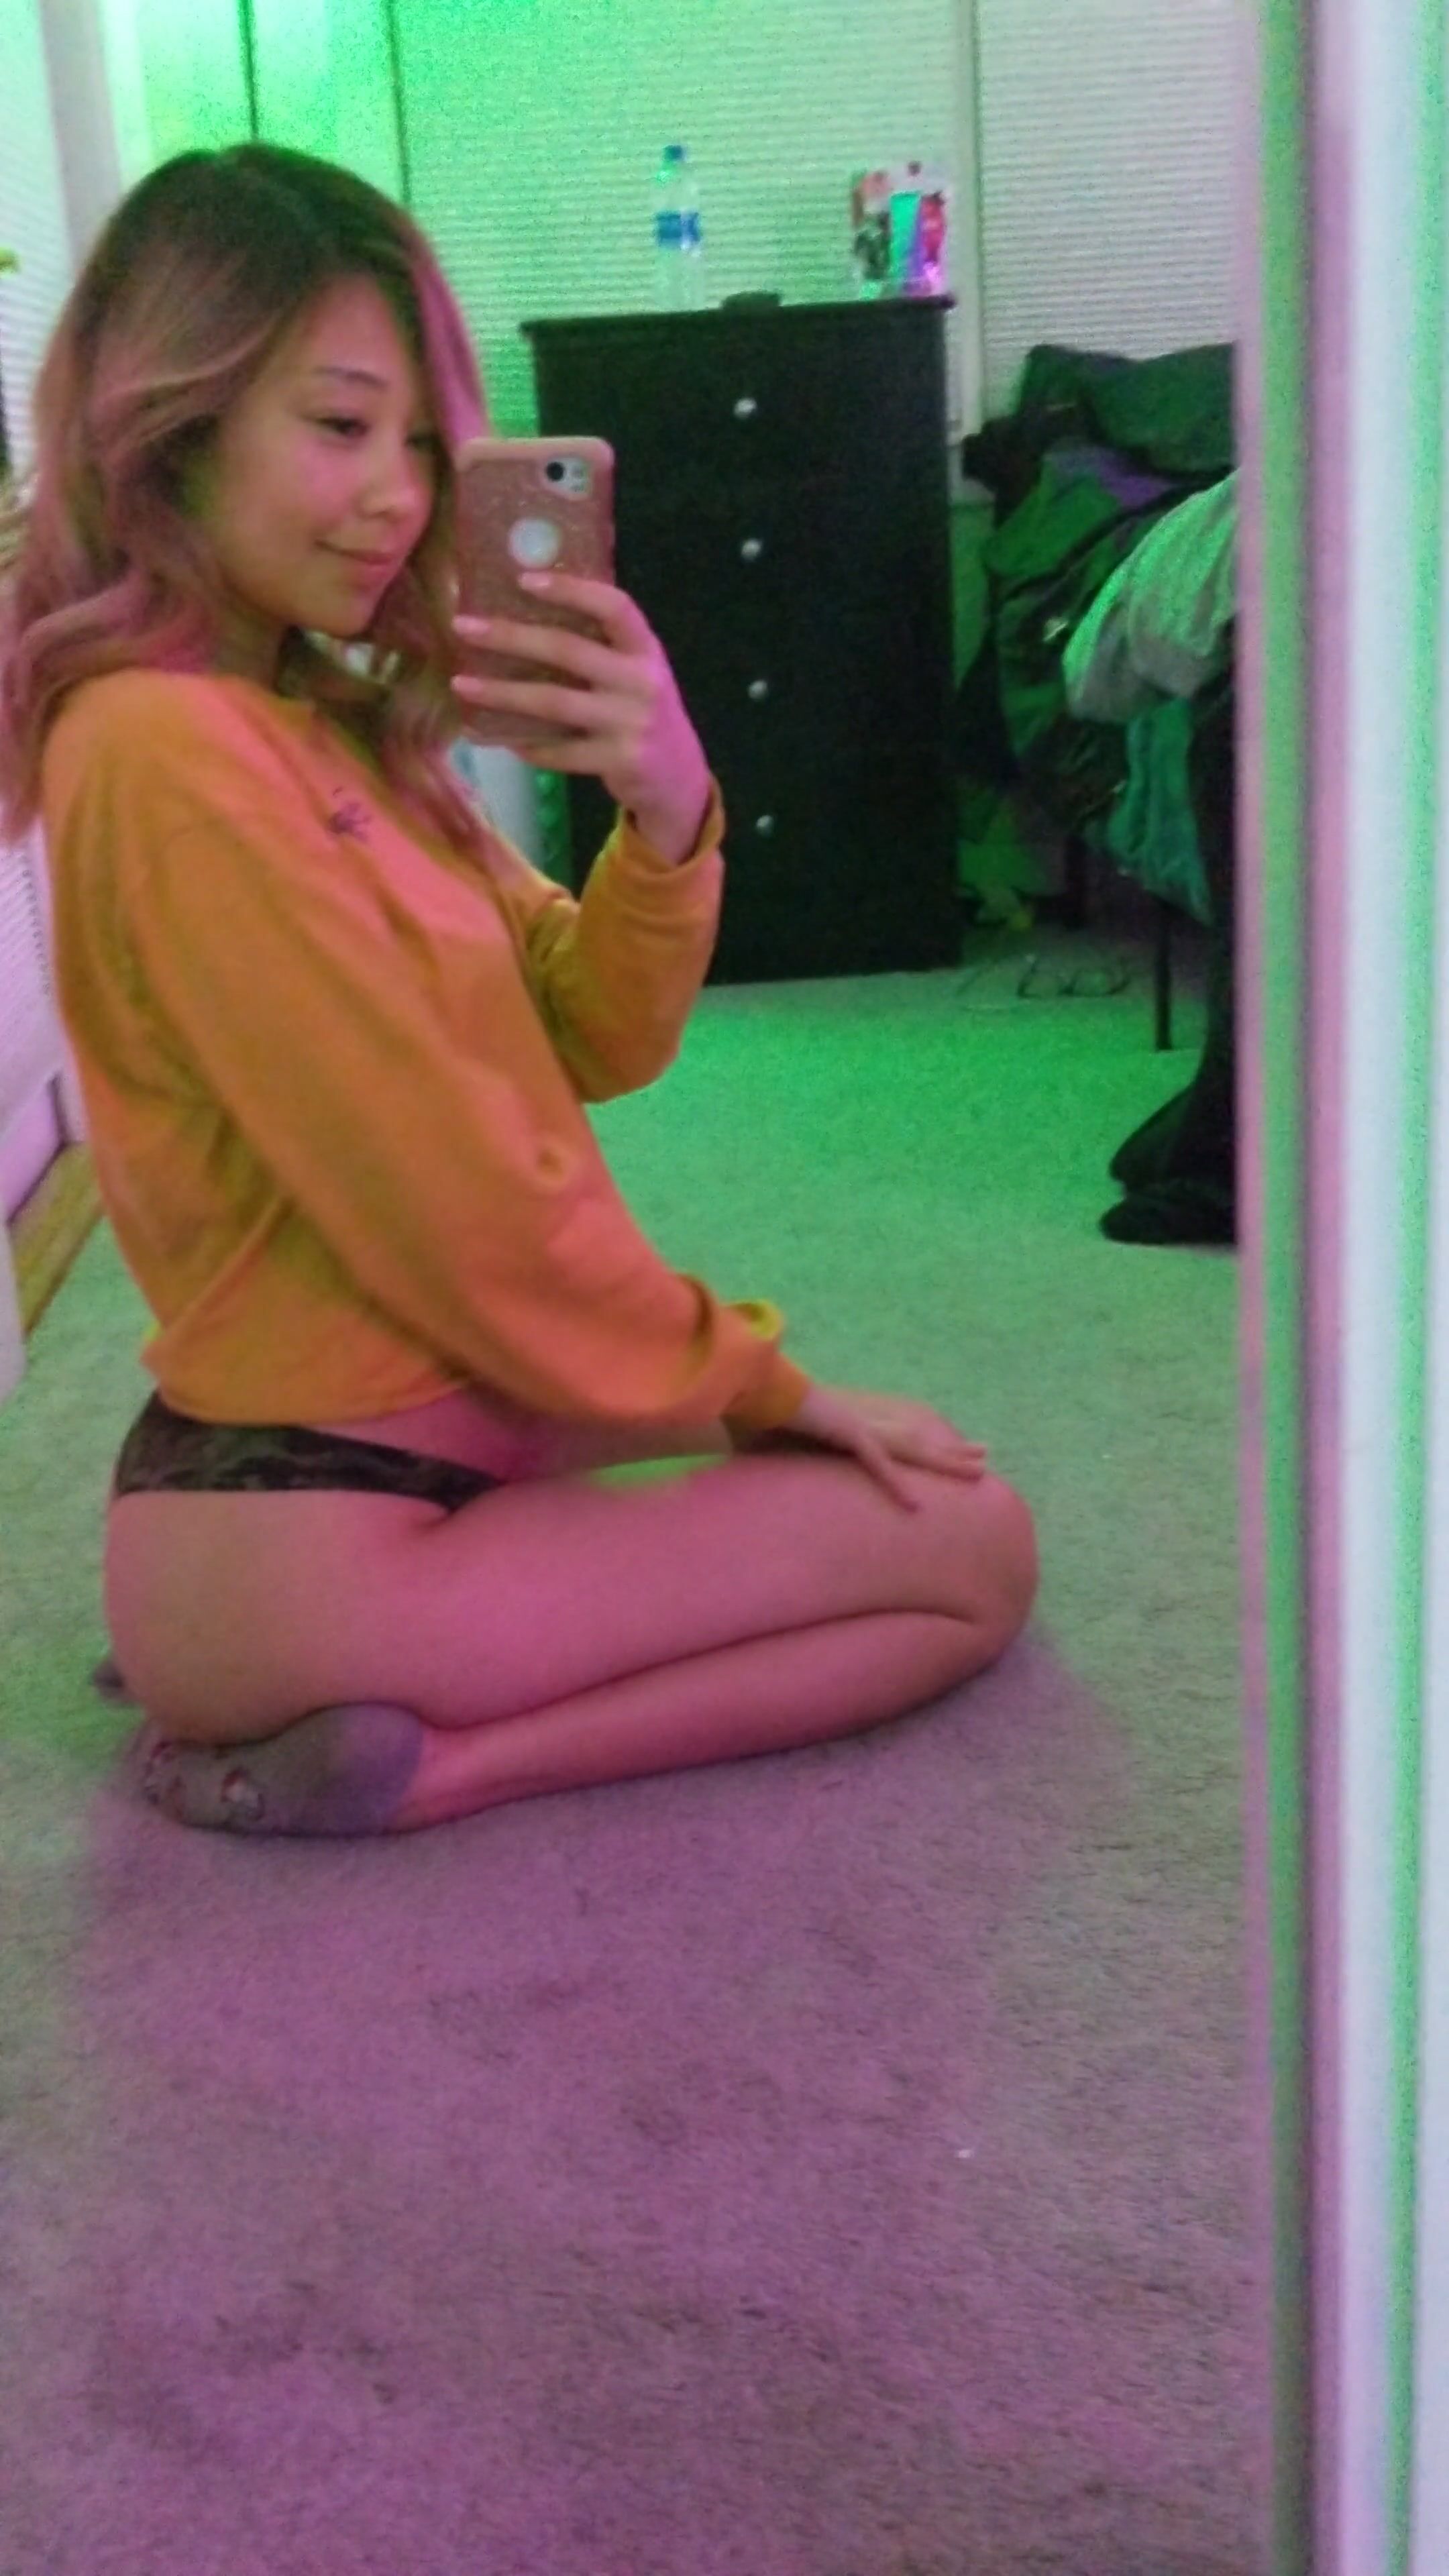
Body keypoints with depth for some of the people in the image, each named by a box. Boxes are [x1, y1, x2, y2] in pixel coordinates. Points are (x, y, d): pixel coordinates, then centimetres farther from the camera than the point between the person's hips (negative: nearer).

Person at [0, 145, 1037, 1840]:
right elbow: (449, 1198, -20)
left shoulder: (323, 719, 9)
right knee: (970, 1551, -1)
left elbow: (593, 1042, 5)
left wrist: (668, 811, -16)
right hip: (296, 1540, -9)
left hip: (425, 1442, 9)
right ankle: (393, 1756, -8)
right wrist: (752, 1382, -5)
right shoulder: (171, 755, -20)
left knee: (913, 1509, 25)